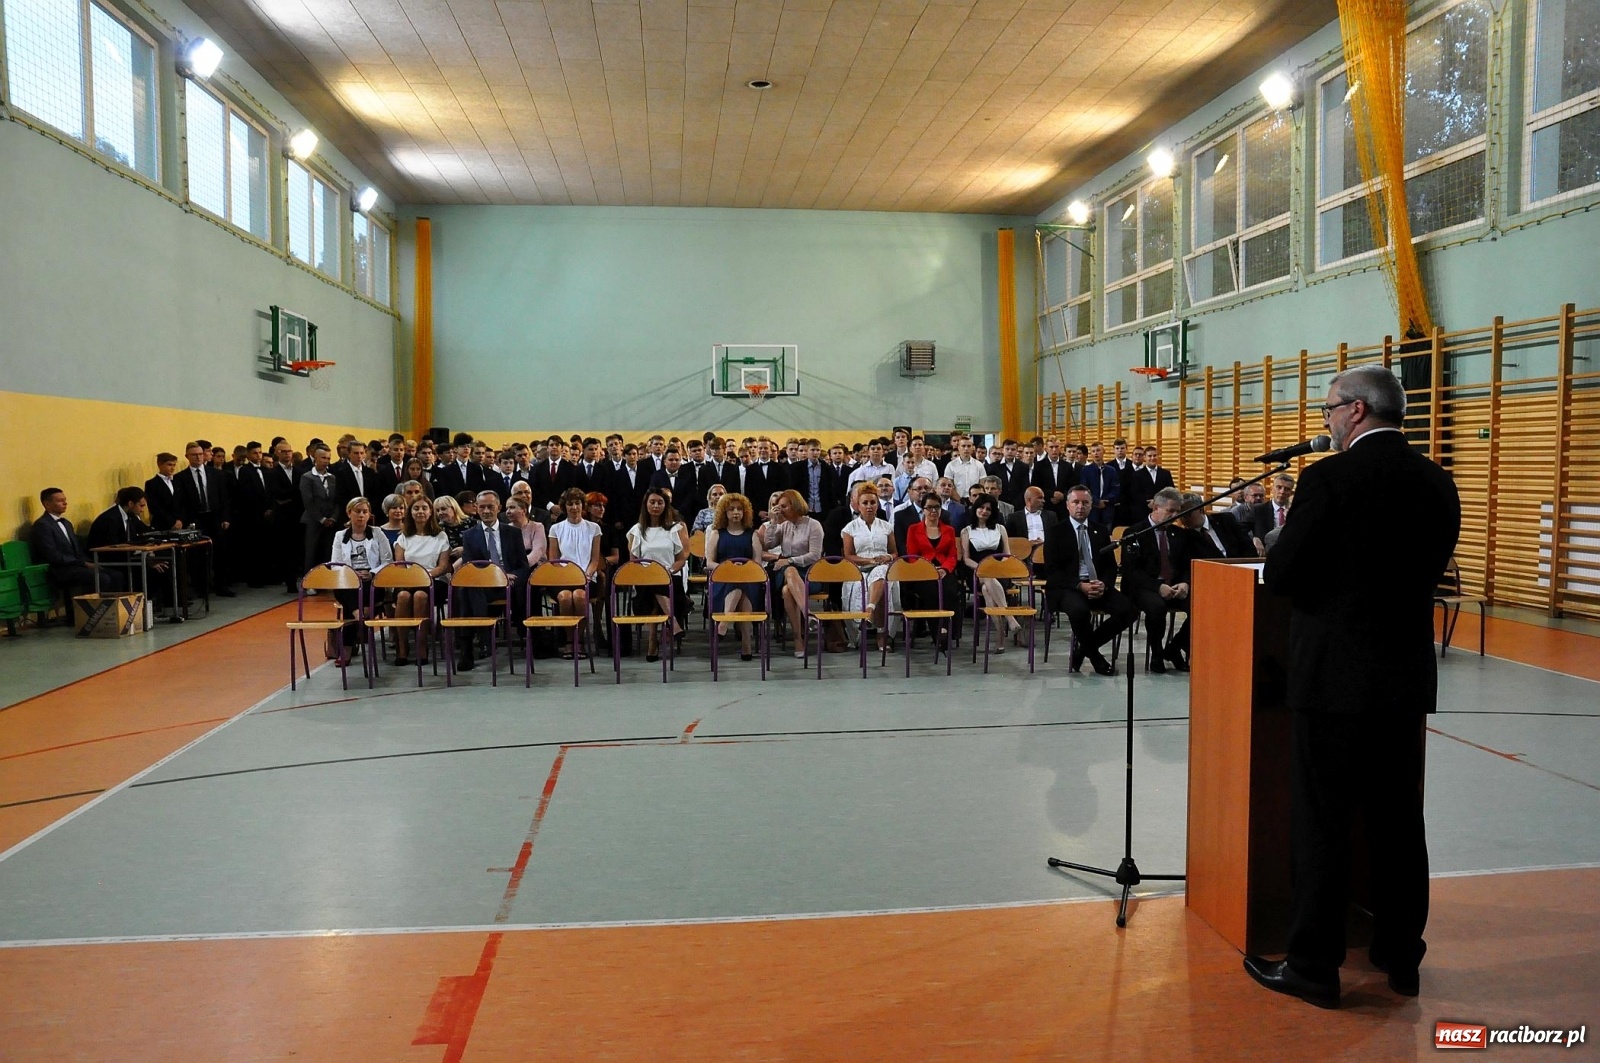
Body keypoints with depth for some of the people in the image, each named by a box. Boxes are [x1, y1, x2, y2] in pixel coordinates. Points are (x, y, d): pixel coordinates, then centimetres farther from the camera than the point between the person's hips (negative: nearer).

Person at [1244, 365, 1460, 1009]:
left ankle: (1314, 966, 10)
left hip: (1335, 677, -7)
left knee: (1321, 823, 2)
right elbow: (1426, 570, 13)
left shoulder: (1330, 477, -15)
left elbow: (1281, 576, -14)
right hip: (1409, 677, 7)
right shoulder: (1438, 482, 6)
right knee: (1398, 819, 16)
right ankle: (1400, 954, 29)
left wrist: (1287, 533, 6)